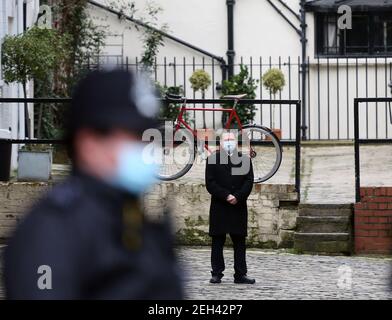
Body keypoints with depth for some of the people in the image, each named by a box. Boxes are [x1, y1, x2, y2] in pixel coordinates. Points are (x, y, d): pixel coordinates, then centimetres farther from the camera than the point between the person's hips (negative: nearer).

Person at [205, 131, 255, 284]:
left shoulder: (245, 159, 8)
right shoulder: (213, 159, 3)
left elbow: (249, 181, 1)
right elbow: (210, 183, -4)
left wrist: (237, 197, -13)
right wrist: (226, 196, -15)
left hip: (239, 207, 1)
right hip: (219, 208, -1)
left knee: (240, 243, 3)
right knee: (217, 242, 2)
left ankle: (240, 274, 5)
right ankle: (217, 274, 7)